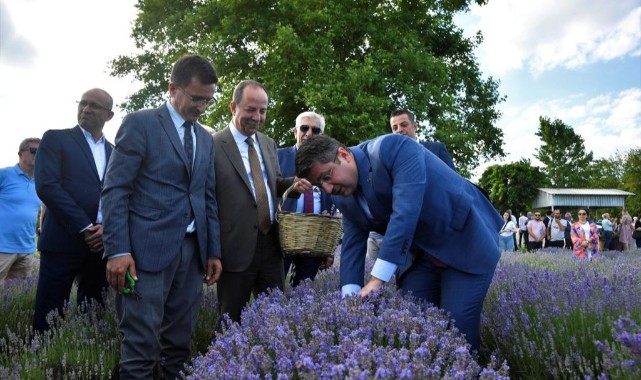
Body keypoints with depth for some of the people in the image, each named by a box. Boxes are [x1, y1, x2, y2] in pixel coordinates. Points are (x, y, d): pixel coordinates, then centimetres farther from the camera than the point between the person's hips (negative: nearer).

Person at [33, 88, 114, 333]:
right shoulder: (55, 139, 5)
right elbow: (46, 186, -8)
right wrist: (85, 228, -14)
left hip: (102, 244, 4)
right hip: (63, 241, -3)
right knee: (48, 319, -1)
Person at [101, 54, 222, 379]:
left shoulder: (205, 138, 17)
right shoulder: (139, 123, -1)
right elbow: (115, 190, -6)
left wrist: (213, 251, 12)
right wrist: (118, 251, -14)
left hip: (192, 250, 6)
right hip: (148, 249, -5)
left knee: (180, 343, 11)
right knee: (141, 348, -2)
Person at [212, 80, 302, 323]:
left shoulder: (268, 144, 12)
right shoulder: (213, 146, -9)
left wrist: (294, 185, 0)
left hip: (271, 244, 6)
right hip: (236, 248, -5)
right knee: (233, 321, 10)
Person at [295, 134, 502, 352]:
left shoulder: (392, 148, -24)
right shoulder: (344, 198, -1)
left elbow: (405, 211, -32)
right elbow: (352, 246, 1)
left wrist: (377, 280, -33)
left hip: (466, 243, -6)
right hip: (422, 256, 7)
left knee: (456, 329, -11)